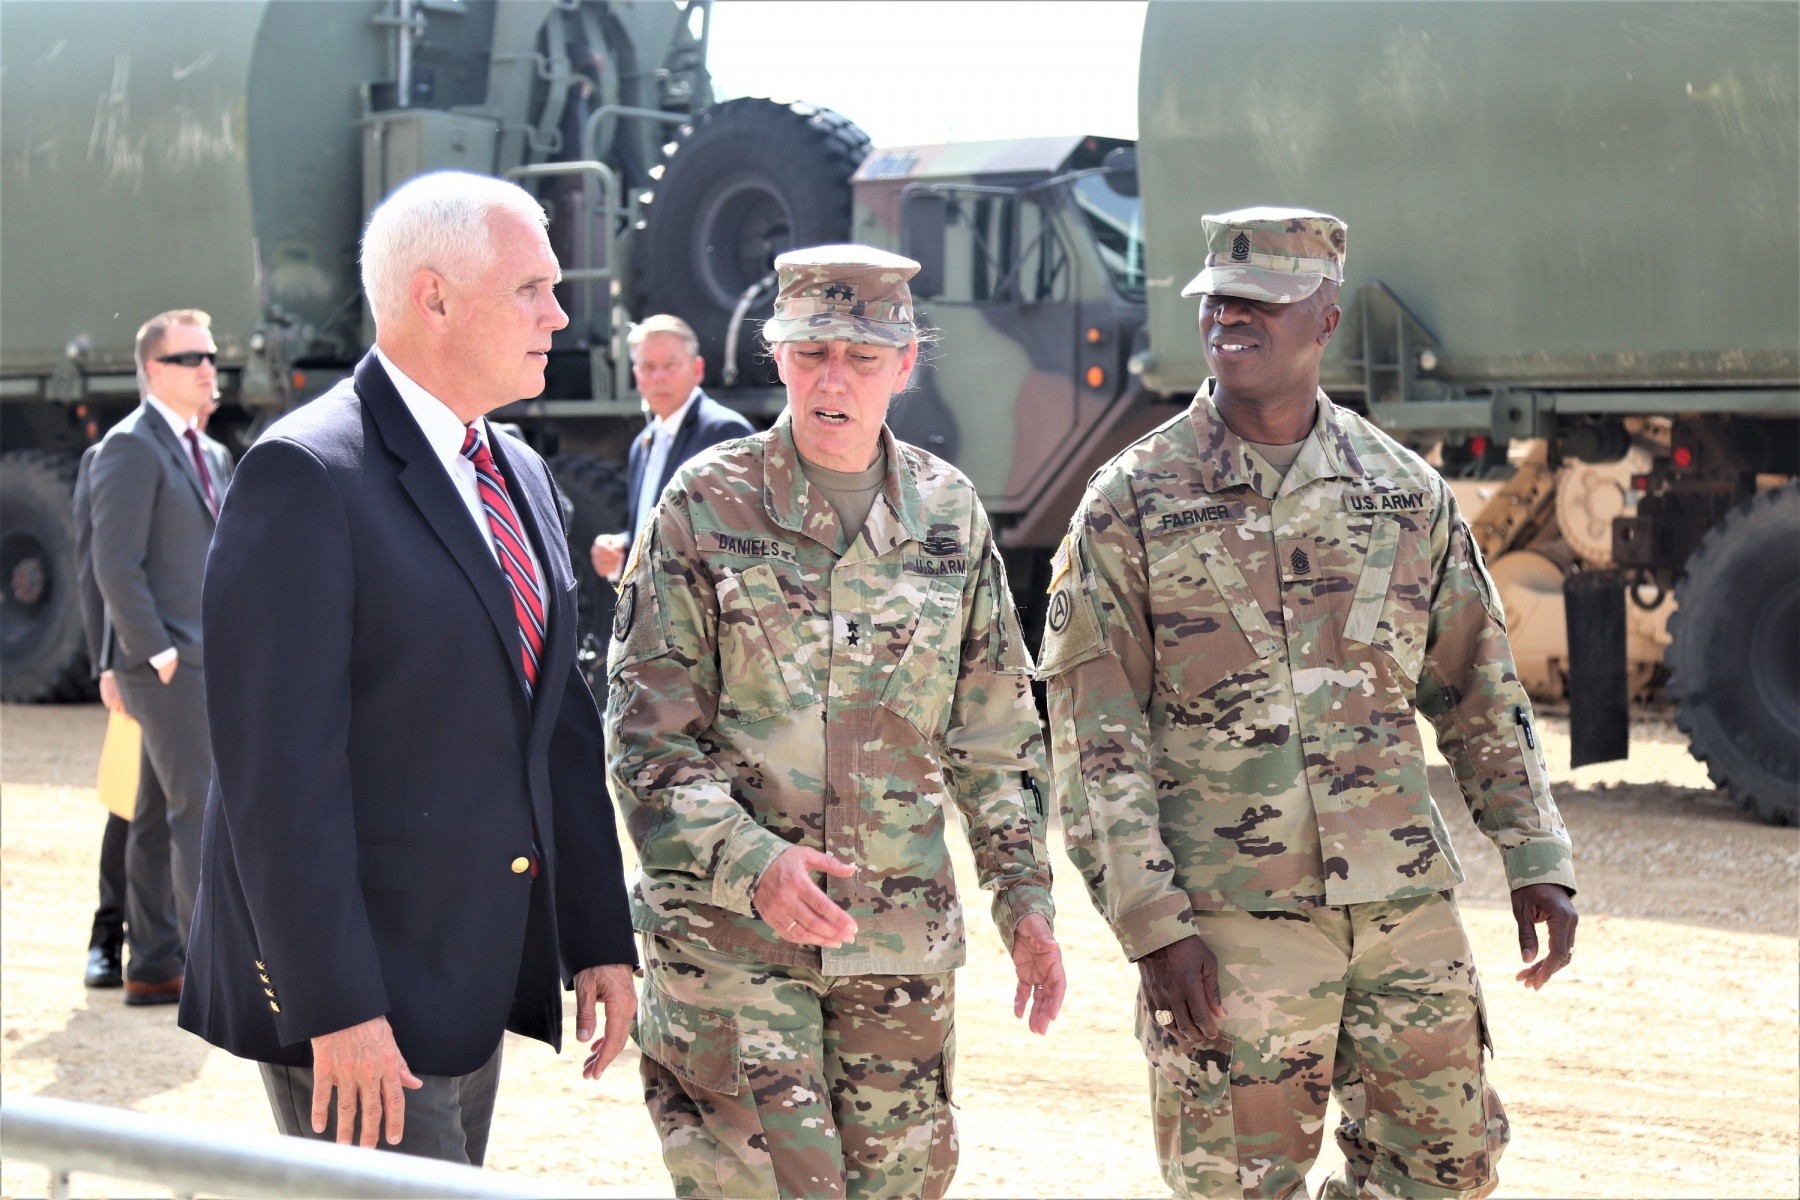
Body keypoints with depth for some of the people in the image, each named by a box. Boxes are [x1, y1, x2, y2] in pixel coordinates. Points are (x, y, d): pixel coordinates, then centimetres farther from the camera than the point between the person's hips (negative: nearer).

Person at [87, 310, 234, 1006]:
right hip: (166, 665, -9)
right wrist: (160, 653, -19)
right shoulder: (131, 447, -10)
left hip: (203, 662, 9)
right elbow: (115, 564, -17)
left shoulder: (213, 455, 19)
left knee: (160, 815, 11)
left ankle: (154, 967, 15)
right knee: (201, 813, -12)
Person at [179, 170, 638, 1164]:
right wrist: (337, 1009, -22)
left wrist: (599, 936, 12)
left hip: (470, 980, 9)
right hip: (353, 984, -8)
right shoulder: (307, 474, -14)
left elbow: (559, 726, 17)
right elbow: (281, 765, -19)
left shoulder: (519, 475, 14)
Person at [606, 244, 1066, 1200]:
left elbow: (994, 732, 14)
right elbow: (648, 735, -7)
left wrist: (1025, 895, 9)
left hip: (903, 934, 4)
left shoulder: (949, 514, 7)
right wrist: (753, 863, -21)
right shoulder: (705, 507, -4)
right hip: (729, 928, -4)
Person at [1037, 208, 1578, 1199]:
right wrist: (1151, 922, -13)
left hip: (1406, 905, 3)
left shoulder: (1407, 492, 8)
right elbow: (1093, 736, -5)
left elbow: (1480, 691, 16)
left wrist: (1536, 858, 8)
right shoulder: (1132, 503, -1)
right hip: (1229, 923, -3)